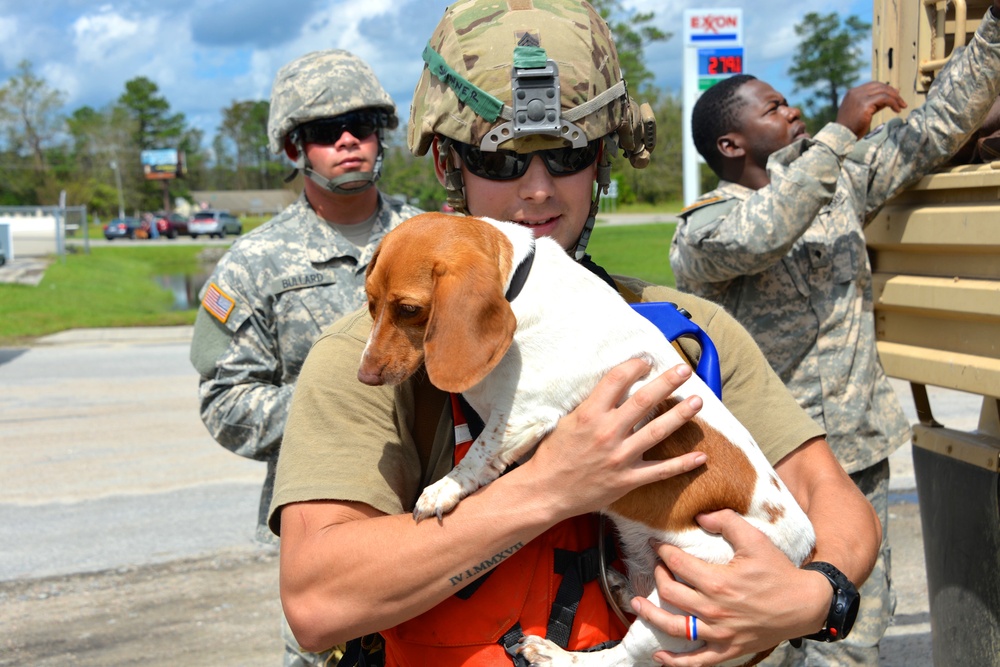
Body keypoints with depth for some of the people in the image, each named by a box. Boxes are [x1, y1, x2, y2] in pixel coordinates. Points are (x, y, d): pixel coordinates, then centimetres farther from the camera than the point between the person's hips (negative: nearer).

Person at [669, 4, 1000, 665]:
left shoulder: (840, 182, 10)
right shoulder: (700, 229, -9)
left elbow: (938, 125, 11)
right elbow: (756, 239, -32)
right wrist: (841, 132, -26)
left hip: (858, 457, 5)